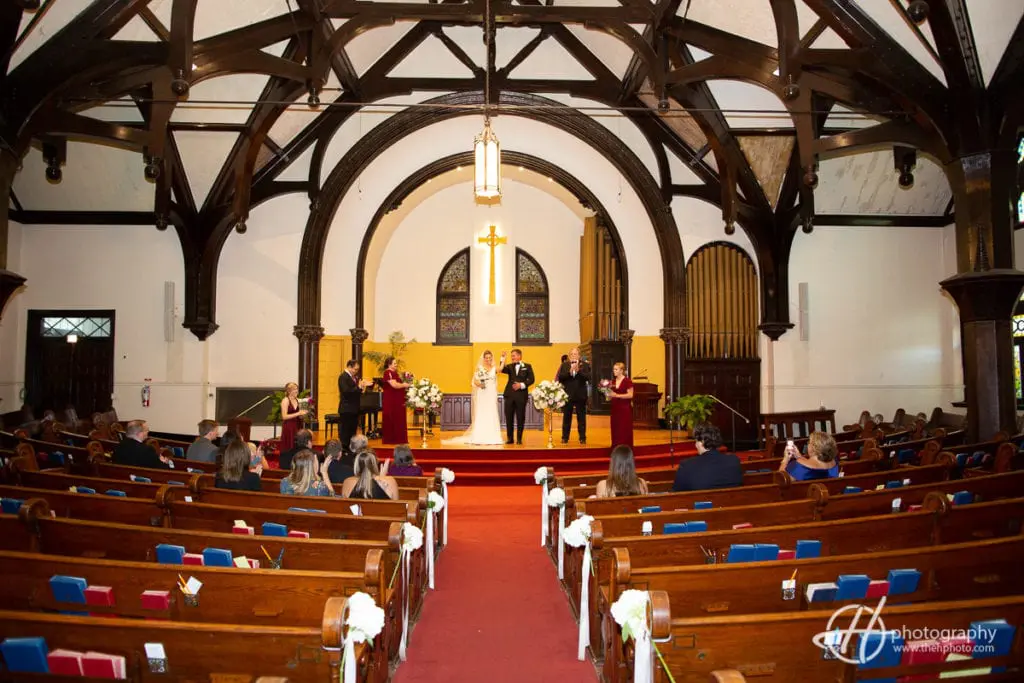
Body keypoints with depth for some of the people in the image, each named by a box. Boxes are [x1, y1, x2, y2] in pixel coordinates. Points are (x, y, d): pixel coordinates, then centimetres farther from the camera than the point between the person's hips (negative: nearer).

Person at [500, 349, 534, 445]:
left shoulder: (527, 366, 7)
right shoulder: (510, 366, 11)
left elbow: (531, 379, 0)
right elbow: (501, 370, -8)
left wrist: (522, 385, -12)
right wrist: (503, 358, -15)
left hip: (521, 395, -2)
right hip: (510, 395, 2)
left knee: (520, 418, 2)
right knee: (509, 417, 3)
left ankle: (519, 438, 12)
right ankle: (509, 438, 12)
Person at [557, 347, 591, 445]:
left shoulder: (585, 365, 1)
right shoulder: (564, 365, 4)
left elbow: (588, 377, -12)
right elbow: (560, 378, -7)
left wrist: (578, 370, -24)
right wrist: (570, 372, -21)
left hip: (580, 395, -1)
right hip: (567, 395, 1)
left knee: (581, 418, 4)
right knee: (566, 417, 8)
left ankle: (582, 438, 12)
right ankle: (565, 437, 16)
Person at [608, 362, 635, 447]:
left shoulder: (627, 381, -8)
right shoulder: (613, 381, 11)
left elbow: (630, 395, -13)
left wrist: (617, 395, -18)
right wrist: (609, 395, -6)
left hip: (625, 408, -6)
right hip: (615, 408, 6)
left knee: (624, 430, -4)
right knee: (615, 429, 5)